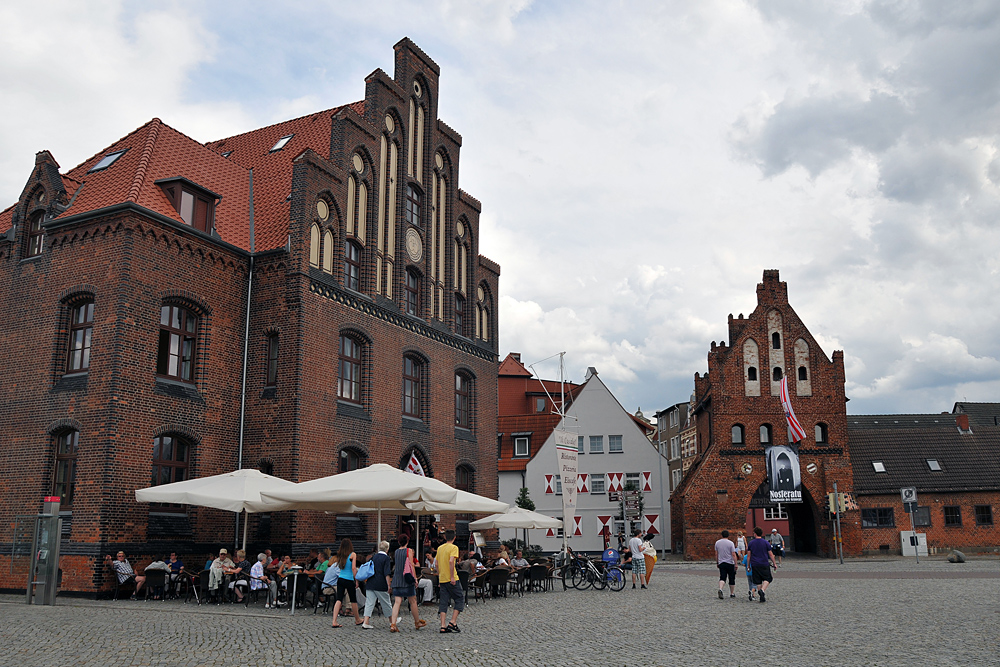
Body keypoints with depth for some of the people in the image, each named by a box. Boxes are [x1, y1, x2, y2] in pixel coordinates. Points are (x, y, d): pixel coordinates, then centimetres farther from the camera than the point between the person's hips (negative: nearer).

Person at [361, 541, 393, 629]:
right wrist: (389, 585, -12)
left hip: (370, 584, 5)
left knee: (369, 603, 3)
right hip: (381, 585, -5)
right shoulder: (386, 558, -9)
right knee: (386, 603, 10)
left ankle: (365, 622, -6)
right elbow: (387, 574, -15)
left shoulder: (373, 557, 10)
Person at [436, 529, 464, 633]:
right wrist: (452, 577, -20)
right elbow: (451, 561, -23)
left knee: (443, 602, 6)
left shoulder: (440, 548, 12)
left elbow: (437, 564, 16)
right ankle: (453, 623, -3)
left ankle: (443, 626, 0)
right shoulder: (453, 547, -8)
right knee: (460, 599, 5)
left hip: (442, 579, 6)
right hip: (452, 580, -6)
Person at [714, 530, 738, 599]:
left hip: (721, 563, 3)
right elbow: (733, 554, -11)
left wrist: (717, 562, 20)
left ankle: (720, 589, -28)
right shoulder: (730, 543, -7)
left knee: (722, 578, -2)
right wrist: (736, 564, -7)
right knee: (732, 579, 11)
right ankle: (732, 593, 19)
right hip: (730, 563, -3)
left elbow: (716, 554, 9)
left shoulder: (717, 542, 5)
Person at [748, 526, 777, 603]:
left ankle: (761, 597, 7)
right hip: (764, 564, -2)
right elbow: (770, 554, 0)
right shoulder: (766, 542, -2)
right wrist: (774, 564, 11)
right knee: (767, 579, 8)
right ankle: (762, 590, -18)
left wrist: (748, 566, 12)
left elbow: (749, 555, 4)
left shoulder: (751, 543, 2)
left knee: (758, 581, 8)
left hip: (755, 565, 2)